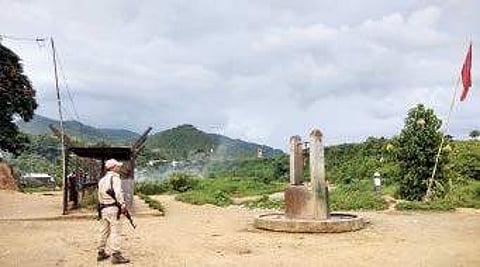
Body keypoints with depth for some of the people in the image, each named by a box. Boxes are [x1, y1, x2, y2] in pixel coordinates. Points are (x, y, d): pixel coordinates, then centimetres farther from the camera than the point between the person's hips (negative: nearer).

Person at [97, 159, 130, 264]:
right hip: (113, 208, -9)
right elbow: (118, 192, -21)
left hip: (103, 208, 9)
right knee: (115, 231, -7)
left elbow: (100, 195, 17)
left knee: (104, 231, 15)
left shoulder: (102, 180, 18)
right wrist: (123, 204, -23)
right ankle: (116, 255, -8)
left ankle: (101, 253, 22)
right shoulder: (115, 177, -9)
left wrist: (102, 206, 20)